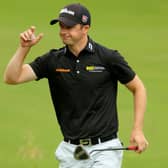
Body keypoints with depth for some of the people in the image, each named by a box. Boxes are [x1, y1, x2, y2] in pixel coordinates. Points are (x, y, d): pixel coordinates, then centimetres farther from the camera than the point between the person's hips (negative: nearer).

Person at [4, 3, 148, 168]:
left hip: (104, 148, -4)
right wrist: (24, 48, -17)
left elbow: (138, 88, 5)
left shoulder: (108, 57, -6)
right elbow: (12, 78, -3)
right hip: (70, 150, 4)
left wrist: (137, 130, -3)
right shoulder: (53, 60, 2)